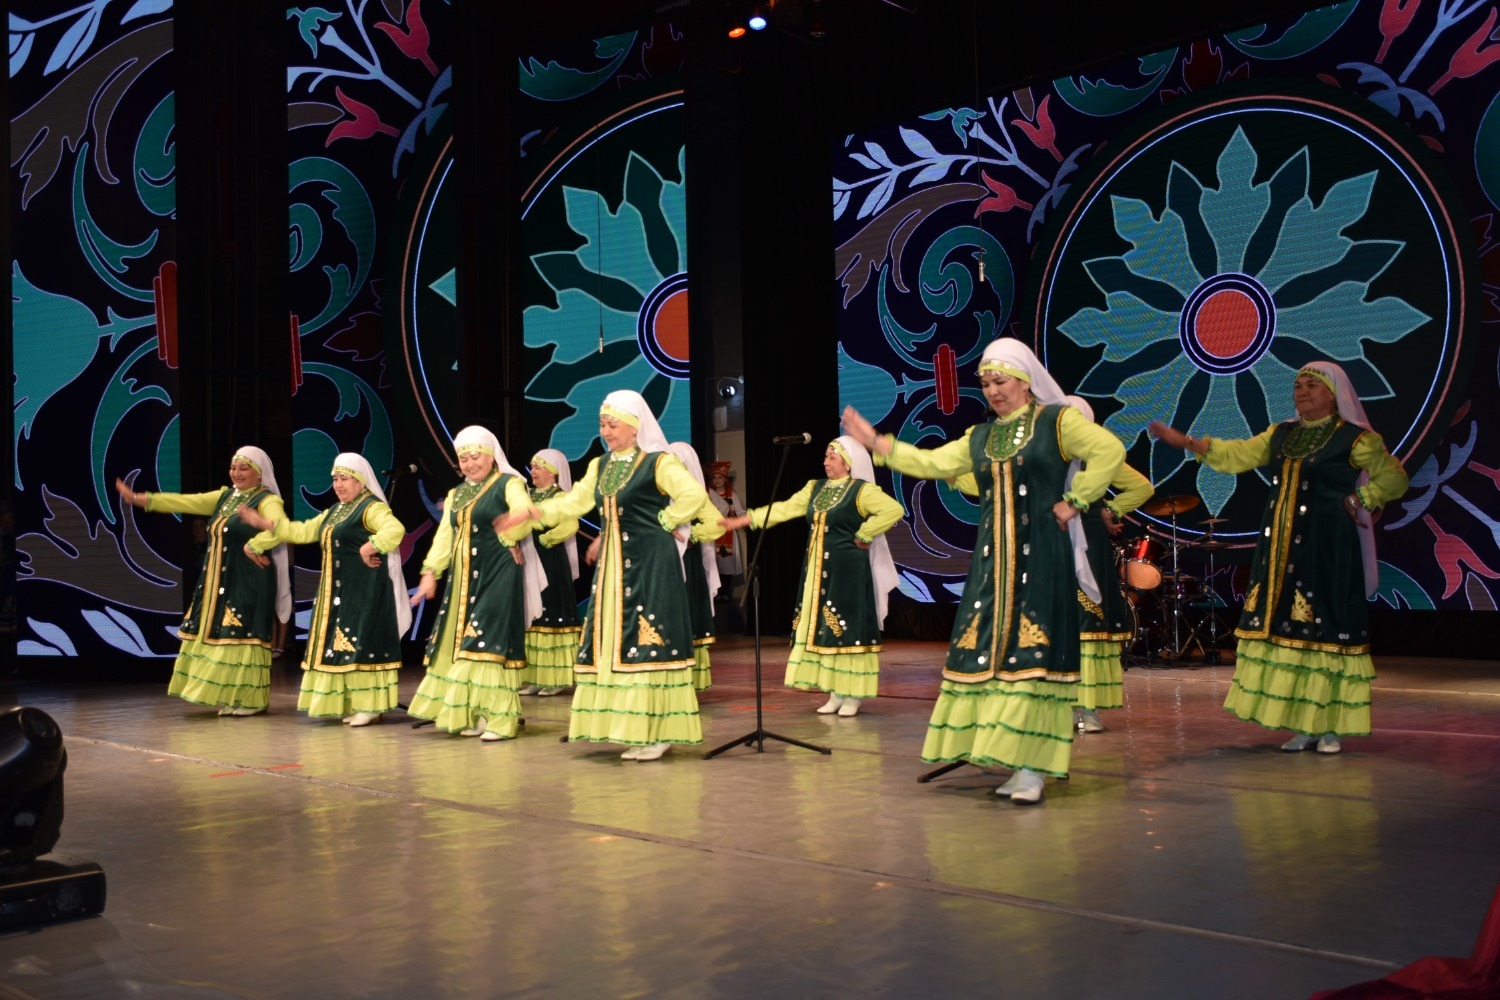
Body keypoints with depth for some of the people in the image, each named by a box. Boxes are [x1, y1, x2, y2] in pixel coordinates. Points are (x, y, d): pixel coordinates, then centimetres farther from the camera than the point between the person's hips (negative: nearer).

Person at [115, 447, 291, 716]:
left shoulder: (267, 500, -9)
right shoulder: (225, 496, 15)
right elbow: (186, 502, 10)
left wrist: (253, 546, -23)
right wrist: (140, 499, 4)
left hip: (247, 582, -8)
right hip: (218, 581, 8)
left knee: (242, 637, -8)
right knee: (218, 635, 8)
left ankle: (251, 700, 0)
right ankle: (230, 698, 14)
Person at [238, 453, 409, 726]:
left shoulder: (371, 508, -10)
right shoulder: (335, 512, 18)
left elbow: (395, 530, -28)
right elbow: (304, 531, 21)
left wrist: (368, 549, -28)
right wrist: (263, 523, 17)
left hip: (364, 590, -10)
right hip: (338, 591, 10)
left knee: (362, 643, -9)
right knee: (343, 645, 10)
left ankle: (372, 706, -5)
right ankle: (353, 704, 16)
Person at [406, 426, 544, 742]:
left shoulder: (508, 484, -4)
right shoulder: (455, 495, 17)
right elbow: (443, 536, 12)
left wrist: (507, 539, -15)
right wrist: (430, 572, 3)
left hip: (497, 574, -7)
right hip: (464, 579, 7)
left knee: (491, 640, -10)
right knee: (463, 642, 8)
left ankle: (499, 719, -7)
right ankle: (473, 716, 17)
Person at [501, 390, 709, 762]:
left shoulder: (658, 463, -9)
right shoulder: (600, 466, 13)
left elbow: (693, 494, -20)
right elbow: (573, 502, 11)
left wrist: (663, 523, -12)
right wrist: (528, 513, 0)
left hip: (649, 563, -8)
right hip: (613, 567, 8)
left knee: (646, 641, -8)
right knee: (616, 642, 7)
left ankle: (659, 732, -1)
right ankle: (636, 728, 14)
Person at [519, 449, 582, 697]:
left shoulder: (561, 497, -6)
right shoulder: (528, 496, 15)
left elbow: (569, 527, -21)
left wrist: (543, 540, -17)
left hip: (551, 563, -7)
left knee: (551, 614, -6)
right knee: (531, 616, 7)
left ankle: (556, 679, -2)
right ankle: (534, 678, 11)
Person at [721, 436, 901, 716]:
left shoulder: (862, 490, -7)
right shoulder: (815, 488, 13)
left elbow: (894, 510, -19)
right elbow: (784, 509, 11)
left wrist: (863, 537, -14)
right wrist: (743, 521, 5)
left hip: (847, 570, -7)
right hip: (818, 571, 7)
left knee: (848, 629, -5)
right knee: (821, 628, 8)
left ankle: (853, 695, 2)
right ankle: (836, 693, 15)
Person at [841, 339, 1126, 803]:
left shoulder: (1056, 421, 0)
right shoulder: (979, 438, 15)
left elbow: (1110, 451, -10)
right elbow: (931, 464, 12)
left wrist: (1074, 501, -11)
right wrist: (876, 443, 9)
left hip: (1040, 556, -6)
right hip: (991, 559, 6)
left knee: (1030, 654, -9)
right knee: (987, 650, 3)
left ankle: (1031, 768, -6)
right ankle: (998, 749, 13)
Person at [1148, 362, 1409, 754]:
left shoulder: (1354, 439, -3)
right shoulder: (1281, 435, 14)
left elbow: (1395, 479, 2)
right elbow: (1236, 456, 9)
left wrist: (1360, 501, -9)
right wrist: (1185, 441, 1)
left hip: (1328, 549, -6)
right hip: (1282, 551, 6)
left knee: (1326, 631, -4)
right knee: (1285, 630, 5)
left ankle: (1332, 727, 5)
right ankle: (1300, 725, 13)